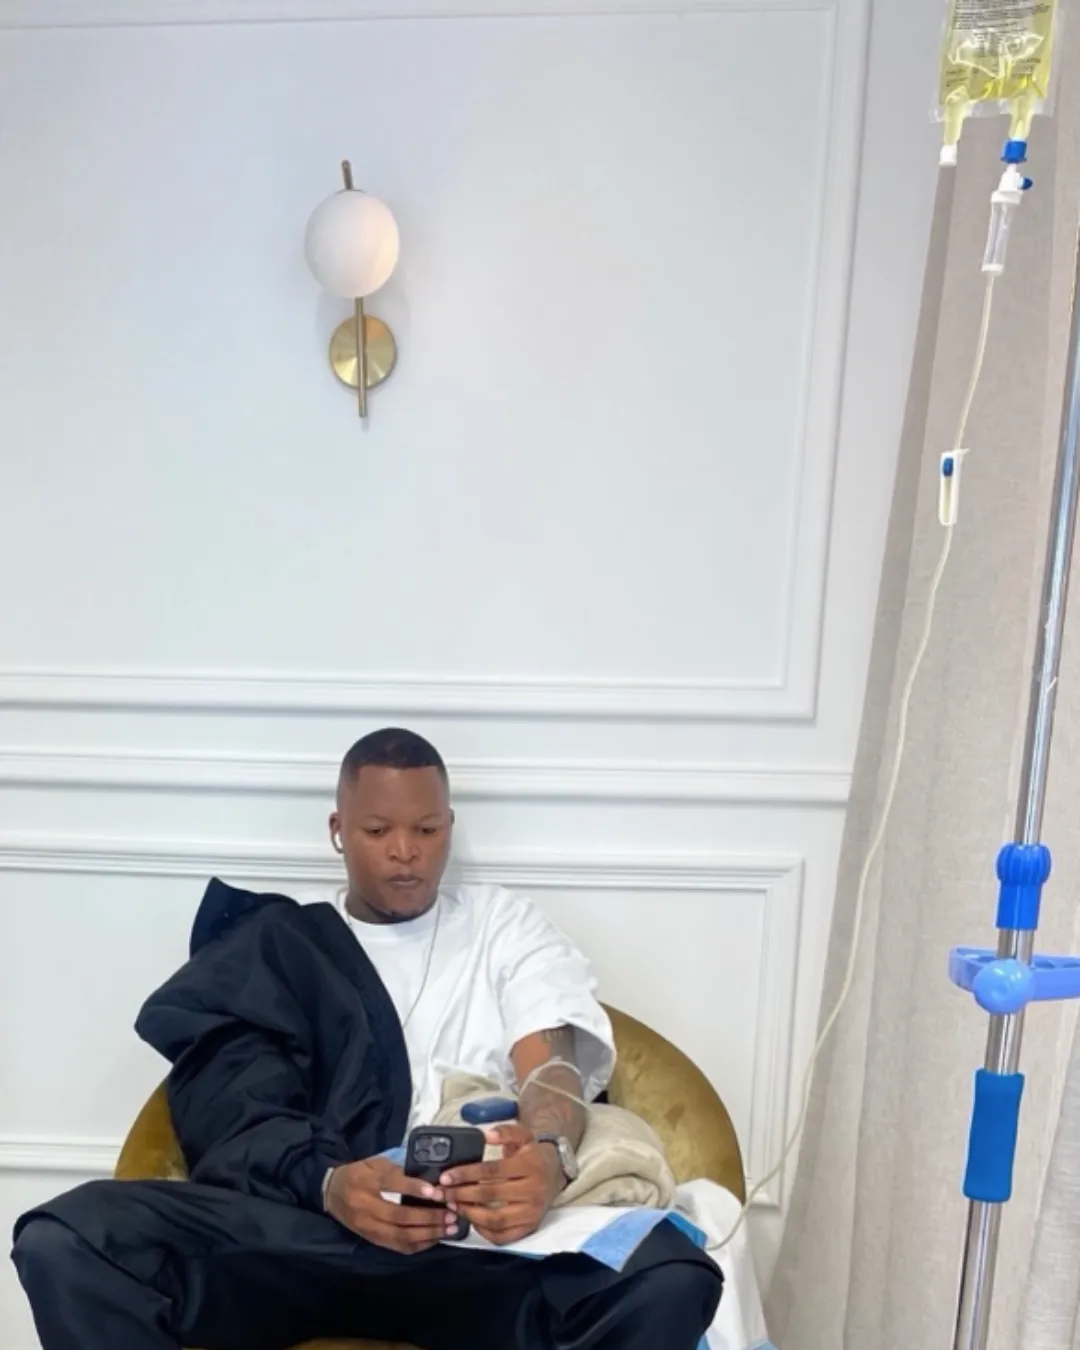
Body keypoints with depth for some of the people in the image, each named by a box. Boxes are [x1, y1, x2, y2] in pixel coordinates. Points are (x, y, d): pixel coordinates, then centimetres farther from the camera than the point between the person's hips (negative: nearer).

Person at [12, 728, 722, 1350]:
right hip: (299, 1225, 0)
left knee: (674, 1278, -32)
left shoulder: (507, 924, 20)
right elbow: (237, 1111, 3)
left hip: (482, 1241, 0)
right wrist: (329, 1182, -22)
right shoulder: (274, 943, 18)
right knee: (66, 1241, -27)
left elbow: (550, 1061, 3)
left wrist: (549, 1154, -23)